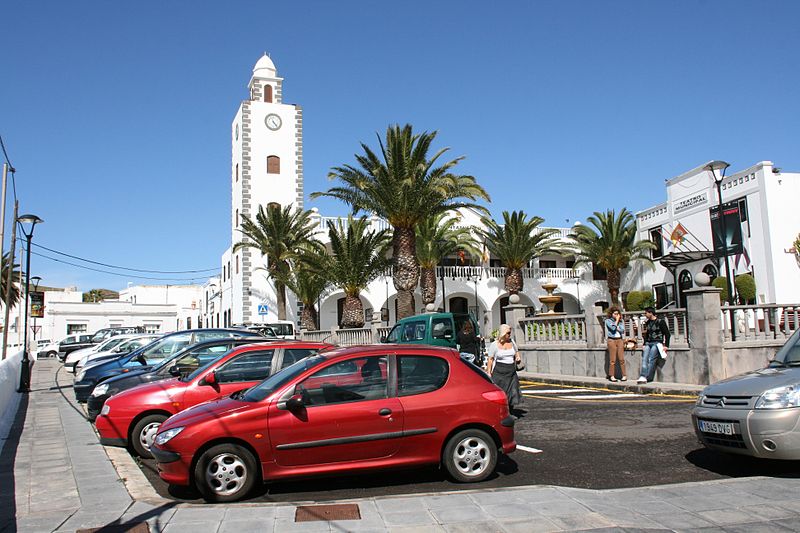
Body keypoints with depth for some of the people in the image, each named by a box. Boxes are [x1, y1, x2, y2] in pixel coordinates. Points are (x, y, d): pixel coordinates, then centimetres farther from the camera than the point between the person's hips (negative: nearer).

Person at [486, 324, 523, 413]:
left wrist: (518, 357, 2)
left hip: (511, 371, 5)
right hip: (499, 372, -5)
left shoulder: (512, 342, 10)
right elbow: (490, 359, -3)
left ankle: (510, 412, 12)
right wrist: (489, 372, -8)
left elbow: (516, 352, 24)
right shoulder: (494, 345, -3)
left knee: (512, 391, 2)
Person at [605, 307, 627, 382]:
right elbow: (613, 328, -13)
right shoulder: (608, 321, 2)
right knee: (612, 359, -3)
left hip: (619, 340, 3)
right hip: (611, 340, -3)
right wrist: (616, 320, -4)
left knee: (621, 359, -1)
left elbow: (622, 330, 2)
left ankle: (624, 375, 4)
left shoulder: (621, 321, 13)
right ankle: (612, 376, 3)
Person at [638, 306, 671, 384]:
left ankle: (648, 378, -24)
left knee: (651, 360, -20)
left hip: (657, 343, -6)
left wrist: (666, 345, -10)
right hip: (648, 343, 6)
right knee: (644, 359, -16)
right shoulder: (647, 322, 18)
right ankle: (643, 377, -28)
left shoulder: (660, 321, -2)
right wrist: (644, 344, 13)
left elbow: (667, 334, -2)